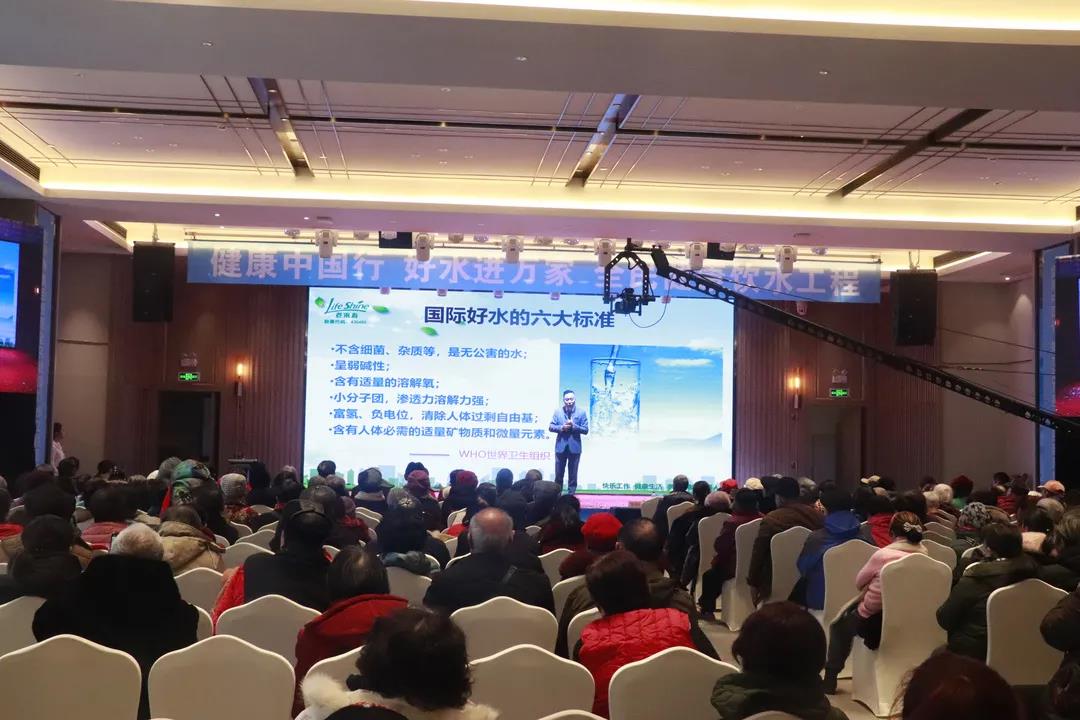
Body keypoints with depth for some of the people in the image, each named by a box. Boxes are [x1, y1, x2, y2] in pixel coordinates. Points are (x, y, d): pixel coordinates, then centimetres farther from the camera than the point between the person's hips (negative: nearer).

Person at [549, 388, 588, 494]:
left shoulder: (581, 412, -2)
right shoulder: (558, 411, 3)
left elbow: (585, 430, -4)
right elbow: (551, 427, 2)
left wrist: (573, 426, -18)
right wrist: (562, 427, -16)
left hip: (574, 447, -1)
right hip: (561, 447, 1)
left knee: (573, 476, 4)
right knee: (558, 475, 7)